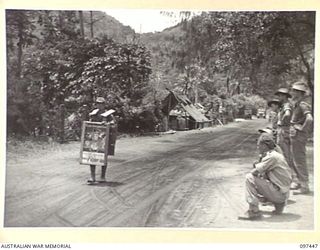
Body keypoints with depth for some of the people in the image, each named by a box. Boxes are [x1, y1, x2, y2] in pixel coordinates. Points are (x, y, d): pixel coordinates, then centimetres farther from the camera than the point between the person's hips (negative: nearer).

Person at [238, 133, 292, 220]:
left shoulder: (272, 157, -16)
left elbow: (255, 172, -17)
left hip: (279, 192, -10)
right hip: (282, 193, 10)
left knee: (249, 178, -14)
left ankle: (254, 211, -15)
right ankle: (279, 204, 16)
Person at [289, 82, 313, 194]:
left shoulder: (302, 104, -17)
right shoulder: (297, 104, 13)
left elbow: (309, 119, -32)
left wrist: (302, 129, -21)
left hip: (298, 136, -10)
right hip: (294, 136, 10)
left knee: (299, 161, -5)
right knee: (296, 161, 17)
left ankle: (304, 187, 1)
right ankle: (301, 183, 28)